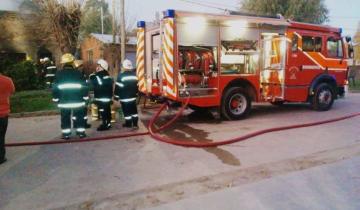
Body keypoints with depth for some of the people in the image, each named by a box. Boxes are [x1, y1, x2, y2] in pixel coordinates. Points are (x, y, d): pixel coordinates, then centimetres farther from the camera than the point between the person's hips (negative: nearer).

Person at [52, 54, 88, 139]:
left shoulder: (59, 74, 2)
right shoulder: (78, 73, 0)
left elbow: (55, 88, 2)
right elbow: (84, 86, 1)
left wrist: (56, 99, 12)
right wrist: (85, 97, 9)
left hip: (64, 100, 1)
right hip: (78, 100, 0)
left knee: (65, 118, 9)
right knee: (79, 116, 9)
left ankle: (66, 134, 11)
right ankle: (81, 132, 10)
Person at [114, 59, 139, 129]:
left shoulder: (121, 76, -15)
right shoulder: (134, 75, 5)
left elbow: (118, 87, -13)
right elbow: (137, 86, 14)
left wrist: (116, 96, -2)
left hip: (124, 98, -6)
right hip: (133, 97, 6)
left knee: (127, 112, 3)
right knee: (134, 111, 12)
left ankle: (128, 124, 12)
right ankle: (135, 124, 16)